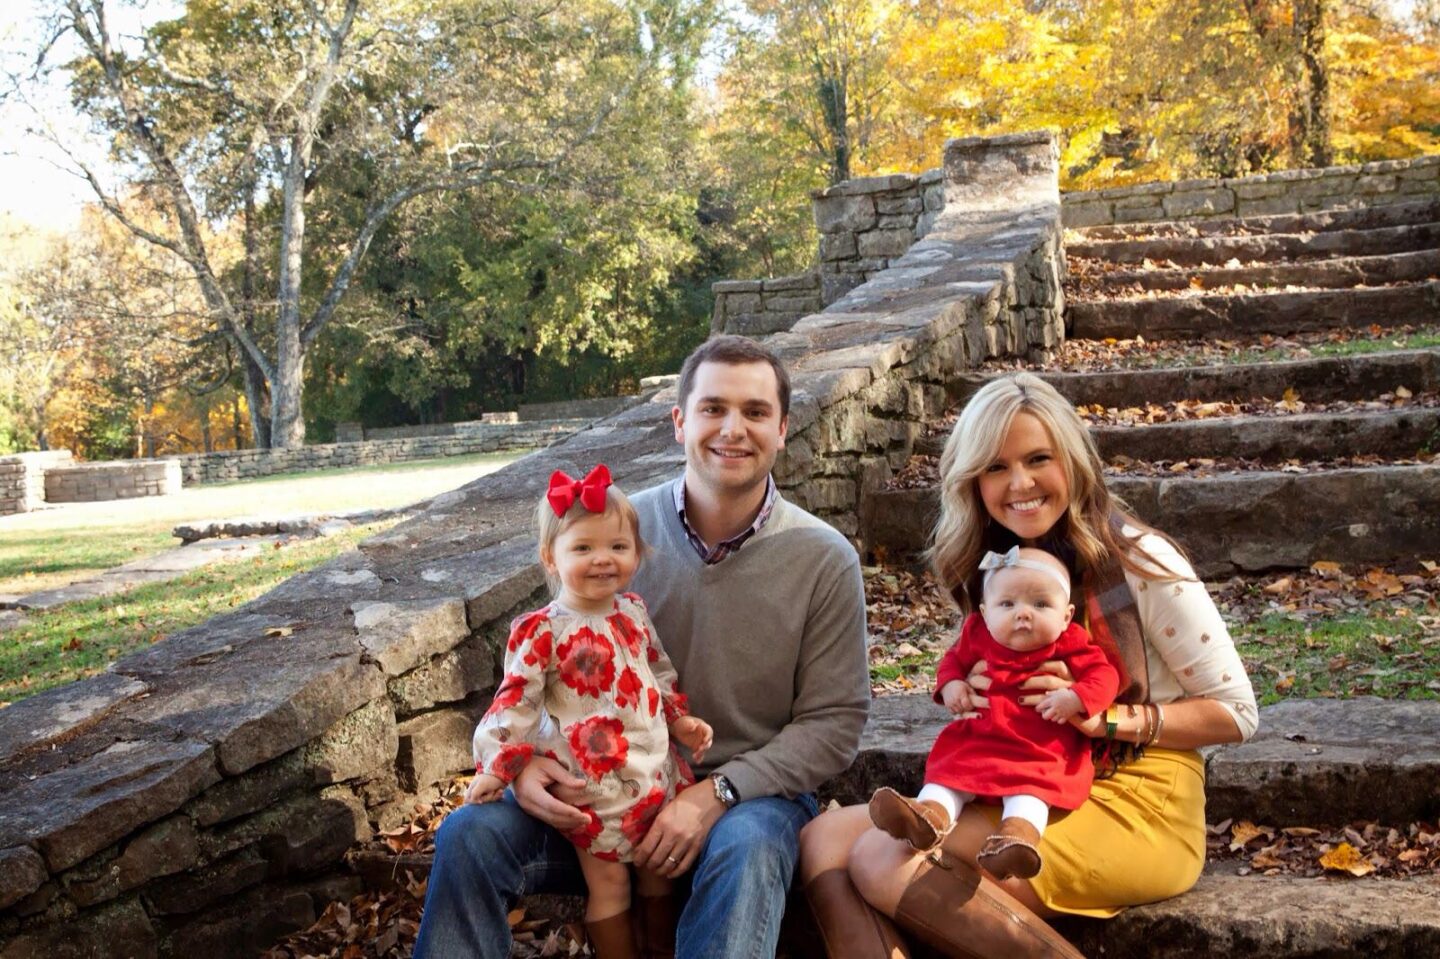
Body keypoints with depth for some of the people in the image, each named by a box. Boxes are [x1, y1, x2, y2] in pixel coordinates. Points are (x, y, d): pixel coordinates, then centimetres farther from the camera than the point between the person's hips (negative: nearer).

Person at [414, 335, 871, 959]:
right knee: (469, 833, -20)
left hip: (749, 793, -2)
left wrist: (715, 794, -19)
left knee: (747, 850, -37)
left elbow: (833, 722, -6)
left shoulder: (824, 560, -6)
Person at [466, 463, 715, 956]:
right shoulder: (542, 632, -15)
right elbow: (516, 701, -13)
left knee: (658, 872, 19)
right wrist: (497, 765, -16)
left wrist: (681, 719, 13)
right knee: (609, 884, 4)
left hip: (658, 770, 6)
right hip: (596, 784, -6)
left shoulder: (632, 610, 3)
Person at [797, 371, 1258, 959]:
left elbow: (1236, 714, -7)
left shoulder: (1137, 560, -9)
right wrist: (965, 692, -6)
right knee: (826, 838, -15)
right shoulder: (987, 569, 8)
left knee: (887, 861, -25)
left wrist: (1106, 717, -21)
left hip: (1139, 805, -6)